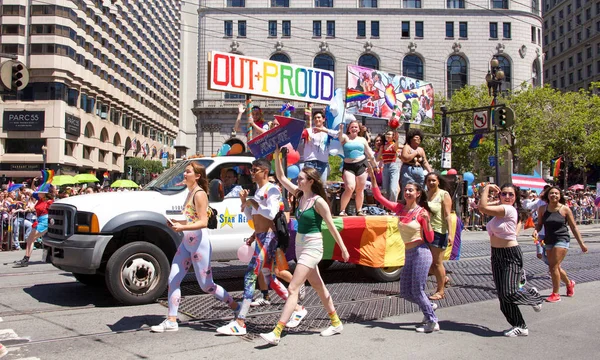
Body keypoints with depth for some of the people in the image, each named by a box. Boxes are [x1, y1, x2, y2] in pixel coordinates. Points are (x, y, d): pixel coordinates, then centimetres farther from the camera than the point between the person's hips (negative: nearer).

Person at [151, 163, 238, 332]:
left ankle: (236, 307, 18)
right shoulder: (190, 192, 14)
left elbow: (203, 222, -21)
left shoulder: (199, 194, -13)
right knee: (173, 280, 3)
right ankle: (171, 321, 8)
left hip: (199, 243, -9)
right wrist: (176, 222, 5)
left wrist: (182, 227, -32)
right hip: (187, 243, 9)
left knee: (206, 286, 0)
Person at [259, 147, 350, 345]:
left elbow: (331, 225, -11)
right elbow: (281, 177, 7)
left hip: (312, 246, -9)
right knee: (318, 286, 18)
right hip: (300, 245, 9)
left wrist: (343, 248, -6)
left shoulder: (318, 201, -15)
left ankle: (276, 333, -13)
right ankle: (336, 323, 32)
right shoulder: (300, 195, 5)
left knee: (293, 289, -13)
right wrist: (277, 155, -2)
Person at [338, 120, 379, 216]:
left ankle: (359, 210, 18)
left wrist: (375, 166, 21)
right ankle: (342, 210, -4)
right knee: (350, 188, -17)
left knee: (360, 189, 4)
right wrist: (341, 129, -38)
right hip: (348, 166, -3)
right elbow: (340, 137, -18)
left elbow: (370, 154, 18)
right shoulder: (345, 138, 7)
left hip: (361, 165, 3)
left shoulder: (362, 139, 14)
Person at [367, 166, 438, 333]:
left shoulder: (422, 212, -8)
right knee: (405, 292, 10)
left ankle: (433, 322, 9)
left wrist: (427, 221, -22)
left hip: (420, 253, -7)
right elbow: (379, 197, 4)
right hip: (408, 254, 7)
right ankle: (429, 306, 32)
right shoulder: (400, 208, 6)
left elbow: (430, 238, -7)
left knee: (417, 291, -5)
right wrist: (373, 176, -1)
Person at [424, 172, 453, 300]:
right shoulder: (425, 195, 10)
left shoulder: (444, 195, -6)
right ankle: (443, 278, 33)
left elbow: (447, 215, -12)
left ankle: (440, 291, 11)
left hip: (439, 232, -6)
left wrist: (449, 233, -20)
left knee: (437, 263, -1)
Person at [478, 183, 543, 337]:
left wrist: (487, 188, -16)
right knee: (502, 295, 6)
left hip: (511, 255, -9)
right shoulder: (499, 208, 10)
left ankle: (533, 296, 19)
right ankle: (520, 326, 17)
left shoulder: (509, 209, -17)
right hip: (496, 255, 9)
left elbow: (483, 208, -26)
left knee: (509, 293, -13)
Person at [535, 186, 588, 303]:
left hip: (562, 240, -5)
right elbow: (539, 224, 11)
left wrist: (581, 243, 1)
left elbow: (574, 227, 0)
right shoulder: (543, 209, 2)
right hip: (549, 241, 5)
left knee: (554, 267, -12)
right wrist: (536, 231, -12)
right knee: (554, 267, 13)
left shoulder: (565, 209, -6)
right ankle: (569, 283, 42)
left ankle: (555, 294, 1)